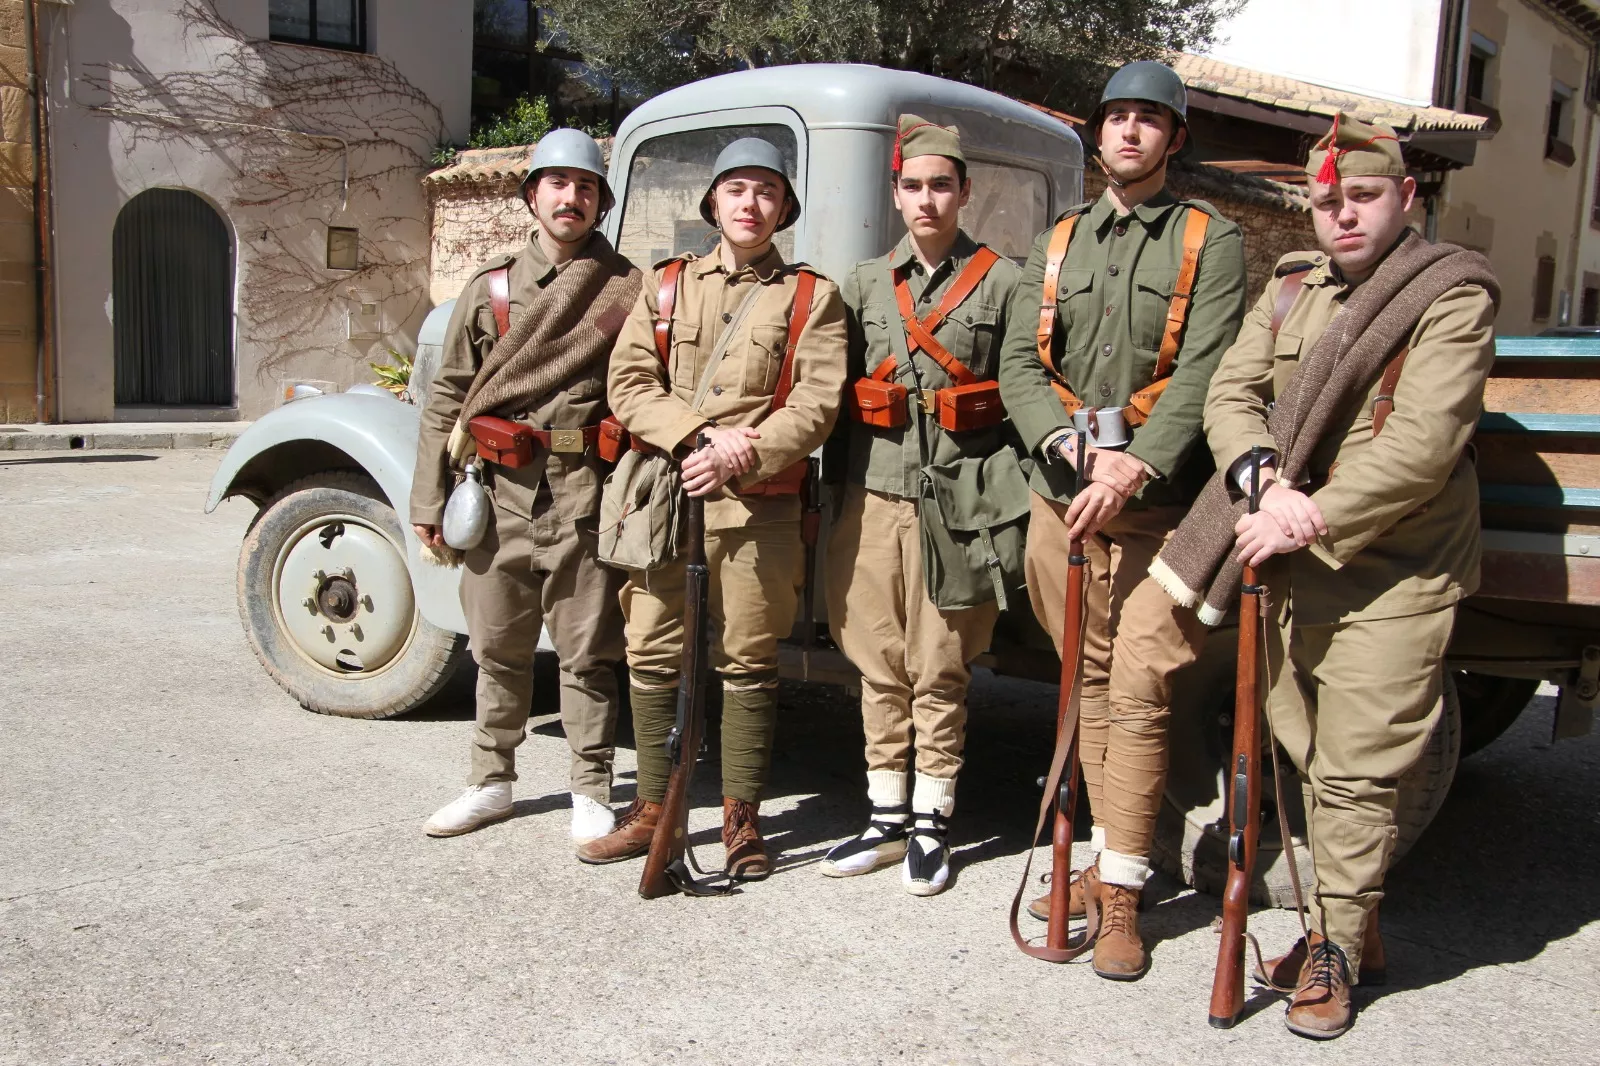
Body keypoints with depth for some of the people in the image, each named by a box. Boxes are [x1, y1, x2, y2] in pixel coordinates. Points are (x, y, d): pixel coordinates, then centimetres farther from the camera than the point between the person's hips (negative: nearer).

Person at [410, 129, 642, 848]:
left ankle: (591, 794, 16)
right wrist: (429, 501, 6)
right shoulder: (490, 288, 10)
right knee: (497, 647, 14)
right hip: (501, 492, 3)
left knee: (587, 652, 4)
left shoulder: (628, 290, 2)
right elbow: (446, 400, 10)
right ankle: (491, 782, 29)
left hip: (584, 497, -3)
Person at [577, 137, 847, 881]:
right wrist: (700, 435, -11)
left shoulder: (812, 296, 7)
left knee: (748, 662, 2)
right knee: (652, 654, 6)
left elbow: (816, 405, -5)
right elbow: (628, 386, 4)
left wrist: (738, 459, -16)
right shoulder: (667, 284, 15)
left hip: (758, 505, -2)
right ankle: (654, 808, 19)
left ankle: (742, 819, 14)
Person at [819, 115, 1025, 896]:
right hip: (871, 500, 4)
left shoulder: (1002, 283, 2)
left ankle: (932, 825, 16)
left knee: (938, 671, 2)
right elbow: (839, 393, 15)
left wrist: (1013, 503, -6)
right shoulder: (864, 282, 13)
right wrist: (834, 492, 11)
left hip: (955, 502, -3)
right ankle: (887, 819, 21)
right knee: (880, 668, 8)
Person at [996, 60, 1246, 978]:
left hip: (1159, 502, -4)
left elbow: (1204, 374, -10)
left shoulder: (1211, 240, 3)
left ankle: (1124, 895, 1)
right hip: (1063, 493, 4)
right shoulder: (1058, 243, 16)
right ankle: (1108, 858, 24)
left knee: (1140, 693, -7)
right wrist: (1068, 442, -12)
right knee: (1089, 684, 11)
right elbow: (1020, 365, 6)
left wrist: (1134, 466, -22)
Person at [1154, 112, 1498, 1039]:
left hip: (1392, 577, -6)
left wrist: (1311, 519, -21)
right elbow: (1231, 394, 2)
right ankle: (1351, 929, 29)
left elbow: (1421, 447, -18)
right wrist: (1266, 484, -16)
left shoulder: (1453, 295, -7)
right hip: (1292, 572, 6)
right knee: (1313, 761, 13)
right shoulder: (1291, 288, 12)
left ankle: (1337, 947, 16)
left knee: (1357, 773, -1)